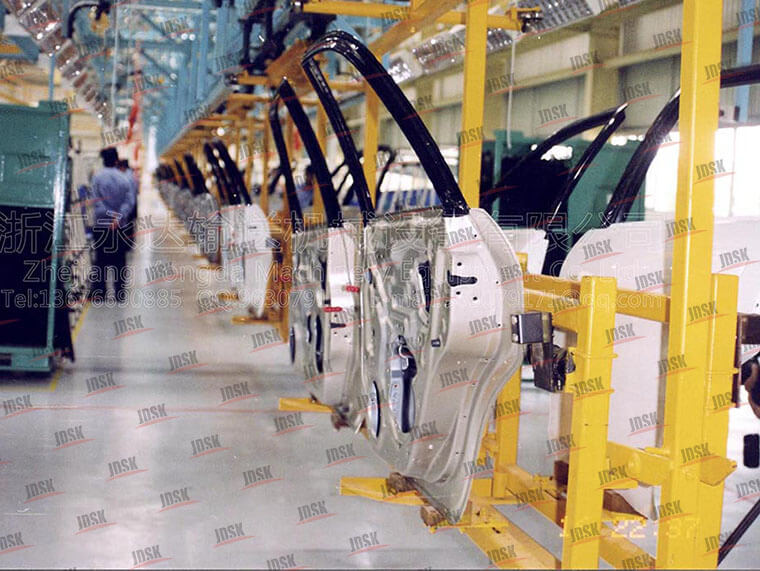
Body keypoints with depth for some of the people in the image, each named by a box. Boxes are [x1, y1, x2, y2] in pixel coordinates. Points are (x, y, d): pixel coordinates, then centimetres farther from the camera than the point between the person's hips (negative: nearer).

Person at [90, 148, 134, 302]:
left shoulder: (98, 177, -5)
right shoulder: (124, 179, 2)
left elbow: (97, 202, -12)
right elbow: (130, 201, -6)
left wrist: (109, 215, -13)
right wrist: (119, 217, -15)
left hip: (101, 225, -2)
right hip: (120, 226, 2)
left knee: (101, 259, 2)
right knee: (119, 260, 8)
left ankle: (99, 293, 2)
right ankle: (119, 292, 9)